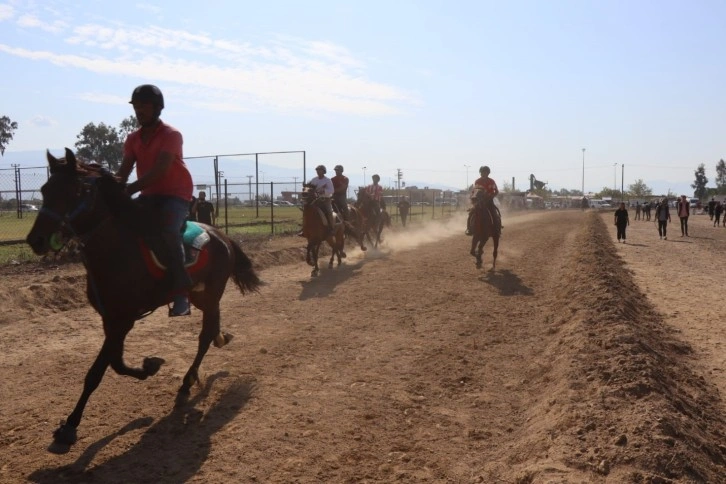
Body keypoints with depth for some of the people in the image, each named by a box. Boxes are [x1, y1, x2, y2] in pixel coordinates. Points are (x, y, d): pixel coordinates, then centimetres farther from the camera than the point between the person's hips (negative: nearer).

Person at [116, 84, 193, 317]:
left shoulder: (171, 135, -11)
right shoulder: (133, 139, 9)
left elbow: (160, 170, -23)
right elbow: (124, 170, 1)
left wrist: (129, 189, -32)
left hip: (176, 195, -7)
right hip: (148, 195, 7)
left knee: (169, 231, -32)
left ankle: (182, 292, -29)